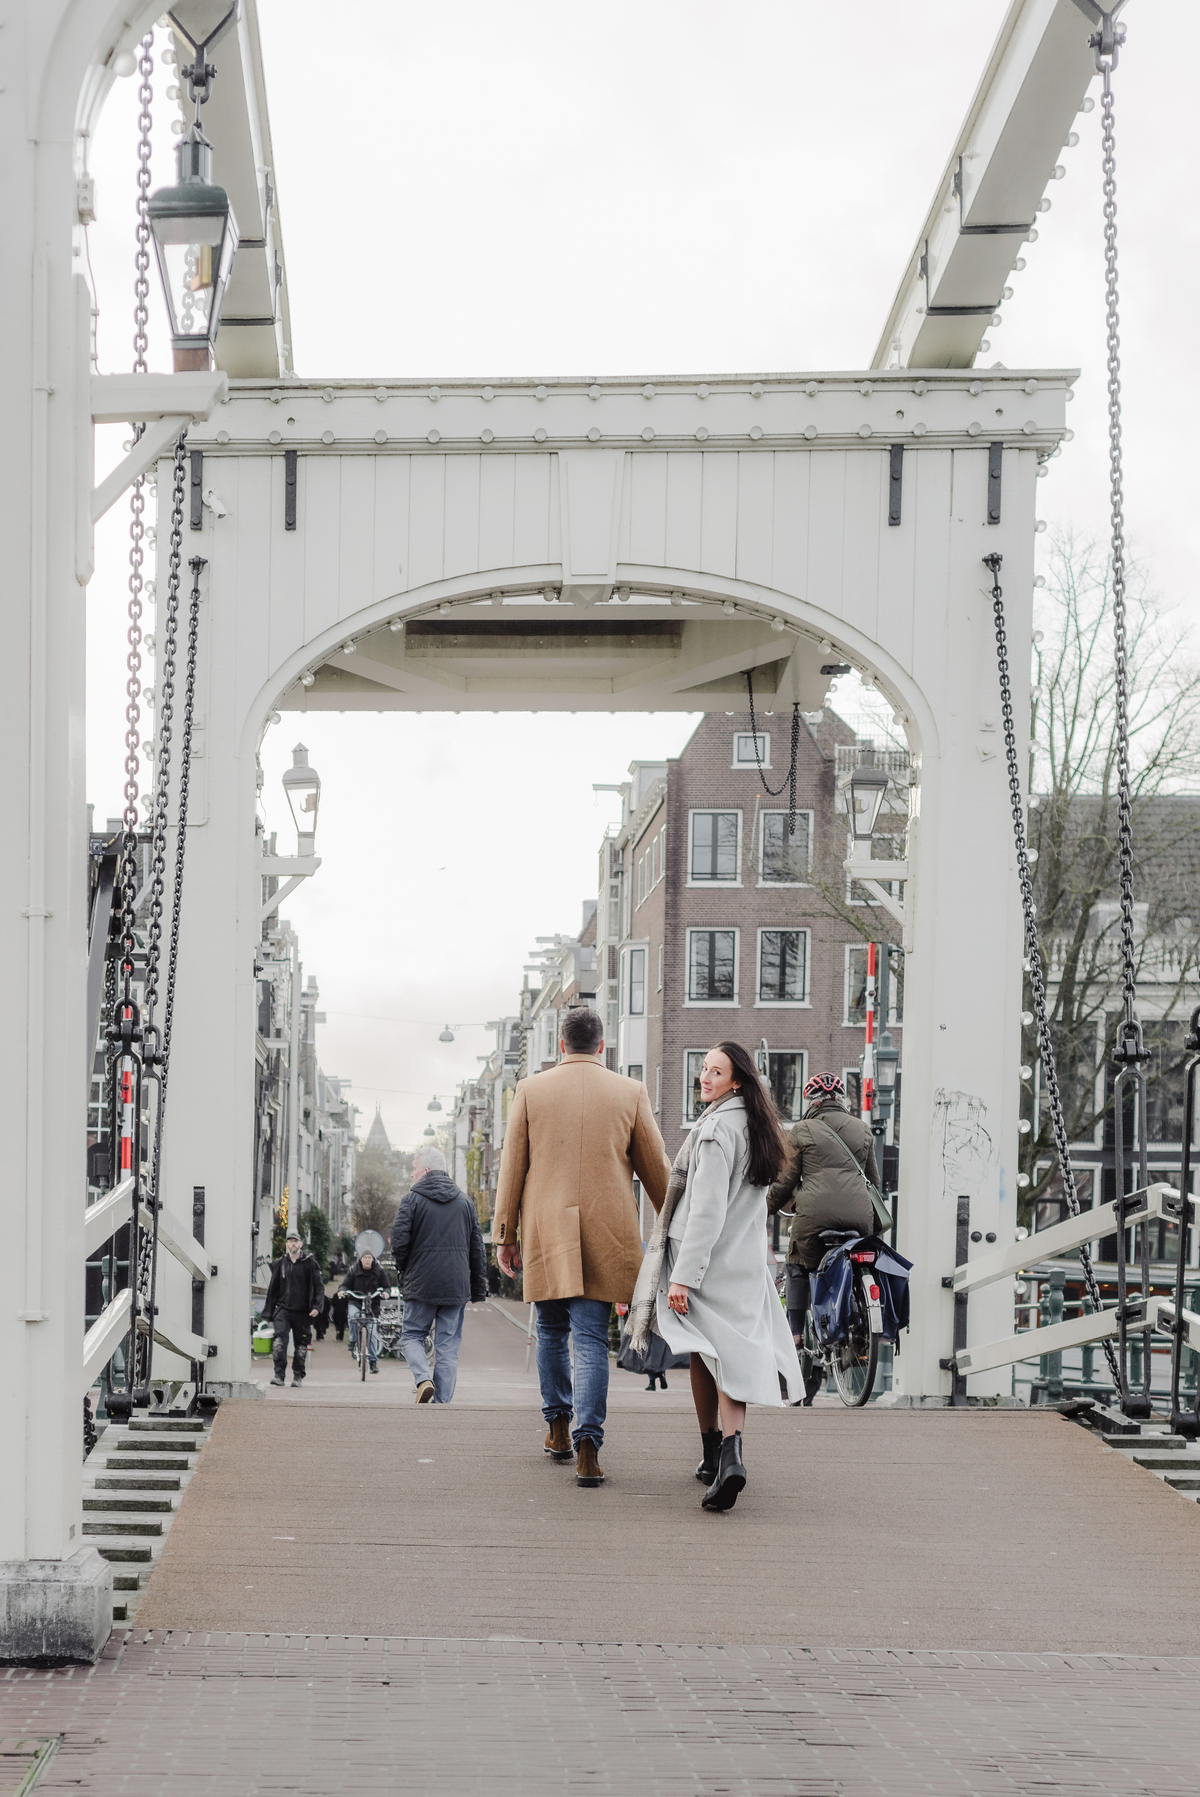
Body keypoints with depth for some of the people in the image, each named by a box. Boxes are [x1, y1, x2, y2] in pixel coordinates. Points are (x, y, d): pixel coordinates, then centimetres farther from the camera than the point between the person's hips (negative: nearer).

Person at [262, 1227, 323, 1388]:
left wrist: (316, 1307, -10)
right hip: (283, 1310, 0)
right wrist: (267, 1315, 11)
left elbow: (318, 1287, 4)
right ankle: (280, 1375, -17)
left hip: (302, 1312, 0)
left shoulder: (309, 1263, 4)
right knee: (279, 1341, -16)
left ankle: (298, 1376, 17)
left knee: (301, 1345, 5)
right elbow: (272, 1290, 13)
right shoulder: (280, 1264, 9)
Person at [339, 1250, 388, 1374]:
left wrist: (385, 1292, -15)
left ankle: (373, 1361, 0)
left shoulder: (379, 1271, 6)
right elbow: (346, 1284, 4)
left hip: (372, 1304, 0)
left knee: (372, 1332, -7)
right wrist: (342, 1291, -18)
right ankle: (353, 1341, -12)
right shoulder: (353, 1271, 5)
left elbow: (386, 1286, 8)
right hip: (355, 1302, 0)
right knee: (352, 1315, -34)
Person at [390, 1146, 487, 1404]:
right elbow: (477, 1247, 12)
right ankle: (440, 1404, 0)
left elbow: (399, 1240, -11)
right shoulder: (464, 1201, 11)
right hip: (456, 1286, 3)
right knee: (448, 1345, 5)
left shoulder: (413, 1199, -3)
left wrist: (403, 1268, 9)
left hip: (421, 1284, -3)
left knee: (411, 1336, 11)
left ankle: (423, 1379, -14)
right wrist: (479, 1289, 17)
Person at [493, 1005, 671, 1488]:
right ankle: (587, 1442, -12)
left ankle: (558, 1428, 26)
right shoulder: (630, 1093, 2)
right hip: (606, 1232, -1)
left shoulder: (531, 1090, 2)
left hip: (545, 1230, 1)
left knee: (551, 1330, 18)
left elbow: (512, 1166, 4)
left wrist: (505, 1233, 10)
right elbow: (655, 1167, 8)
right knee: (591, 1338, -2)